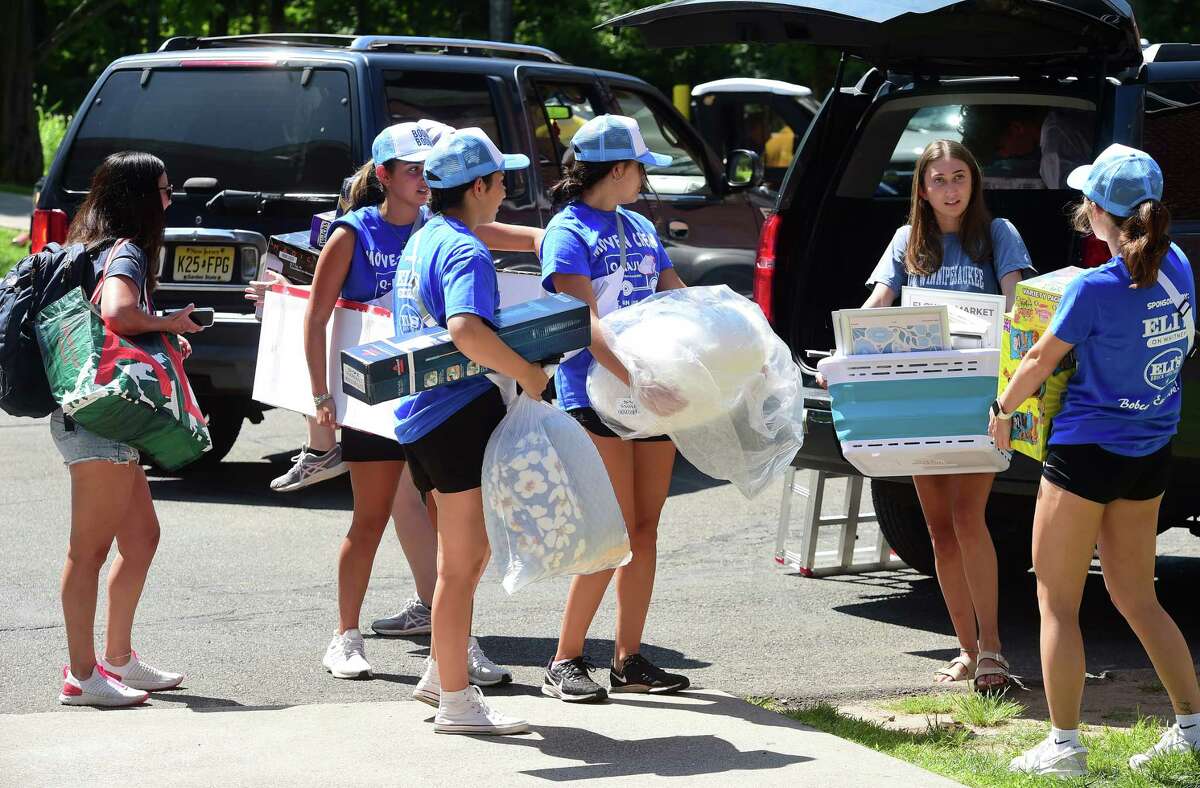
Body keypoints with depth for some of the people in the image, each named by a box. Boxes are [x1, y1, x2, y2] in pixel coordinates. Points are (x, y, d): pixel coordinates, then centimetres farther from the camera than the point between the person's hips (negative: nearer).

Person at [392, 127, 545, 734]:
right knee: (462, 563, -3)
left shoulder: (422, 241, 15)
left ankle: (439, 673, 29)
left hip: (422, 417, 10)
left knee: (469, 551, 23)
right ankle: (456, 702, 2)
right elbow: (466, 330, -34)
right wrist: (529, 374, -24)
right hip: (460, 414, -10)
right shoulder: (466, 252, -16)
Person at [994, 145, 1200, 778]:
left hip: (1086, 451, -7)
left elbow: (1040, 359, -9)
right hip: (1149, 456, 7)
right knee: (1136, 597, 18)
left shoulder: (1096, 288, -21)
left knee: (1057, 603, 4)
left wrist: (1003, 410, 8)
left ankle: (1064, 744, 5)